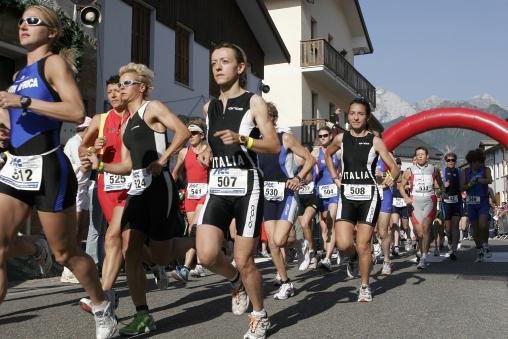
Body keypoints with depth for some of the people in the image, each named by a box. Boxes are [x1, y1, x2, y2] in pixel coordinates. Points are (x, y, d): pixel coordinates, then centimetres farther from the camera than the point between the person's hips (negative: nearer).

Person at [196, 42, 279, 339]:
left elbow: (275, 146, -8)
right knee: (207, 255, -12)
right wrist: (206, 154, 14)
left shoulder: (254, 102, -1)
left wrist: (242, 139, -21)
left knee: (244, 261, -2)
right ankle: (236, 282, 22)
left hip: (246, 186, -5)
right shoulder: (209, 107, 15)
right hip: (218, 187, 5)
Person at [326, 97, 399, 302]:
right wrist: (334, 177, 13)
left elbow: (393, 167, -2)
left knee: (363, 245, 1)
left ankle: (365, 287, 20)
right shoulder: (341, 138, 6)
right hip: (347, 196, 2)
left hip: (369, 196, -2)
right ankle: (353, 258, 26)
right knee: (343, 244, -11)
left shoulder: (375, 141, -2)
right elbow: (327, 155, 25)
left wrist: (392, 177, -21)